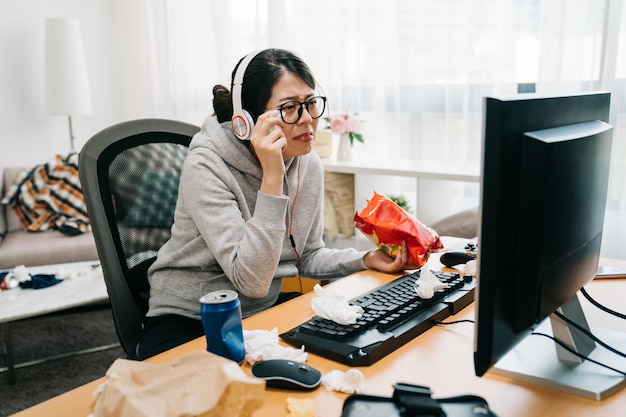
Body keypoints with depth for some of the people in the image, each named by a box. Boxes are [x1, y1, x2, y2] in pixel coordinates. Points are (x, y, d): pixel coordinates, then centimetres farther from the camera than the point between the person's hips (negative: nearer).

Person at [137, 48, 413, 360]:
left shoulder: (310, 165, -3)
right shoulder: (206, 168, -22)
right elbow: (251, 281, -29)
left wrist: (367, 260, -8)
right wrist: (272, 178, -34)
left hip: (266, 311, 6)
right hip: (187, 322, -5)